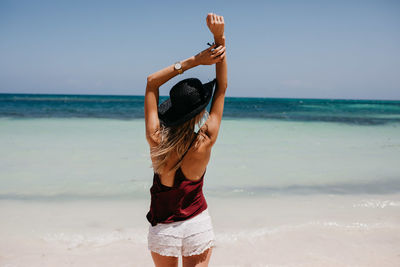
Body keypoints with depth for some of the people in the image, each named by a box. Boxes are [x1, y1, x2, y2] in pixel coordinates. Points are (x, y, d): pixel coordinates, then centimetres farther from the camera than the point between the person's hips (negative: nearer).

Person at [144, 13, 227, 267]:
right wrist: (219, 38, -15)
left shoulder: (156, 140, -20)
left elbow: (152, 81, -10)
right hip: (197, 224, -1)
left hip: (162, 229, 2)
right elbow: (222, 88, -14)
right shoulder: (205, 143, -23)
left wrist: (193, 61, -16)